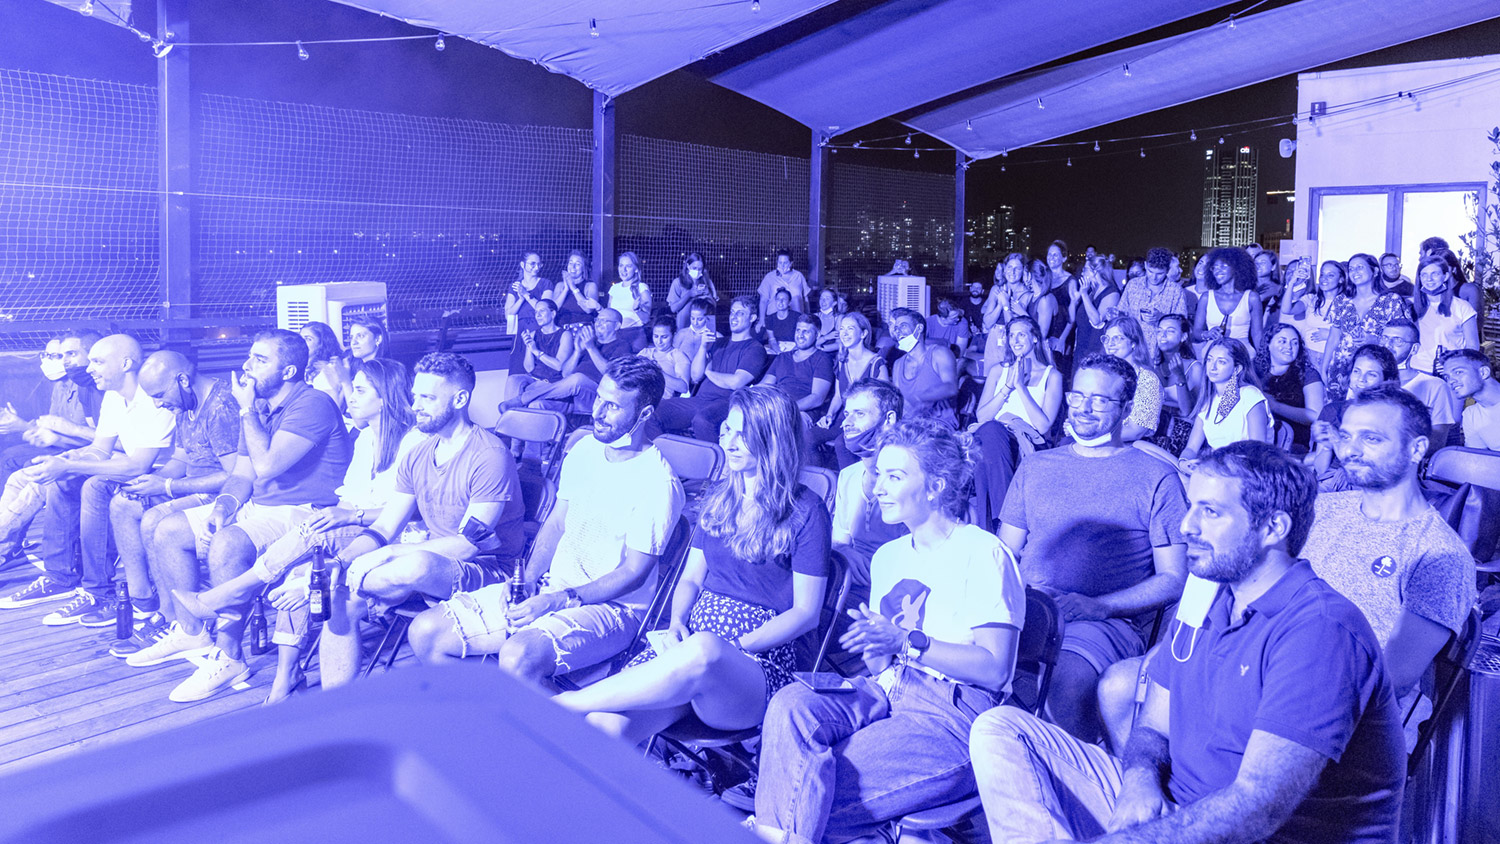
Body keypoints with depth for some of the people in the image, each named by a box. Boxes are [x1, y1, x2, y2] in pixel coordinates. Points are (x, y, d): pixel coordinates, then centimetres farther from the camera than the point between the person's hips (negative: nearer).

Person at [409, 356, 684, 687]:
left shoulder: (659, 483, -16)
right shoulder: (584, 449, 7)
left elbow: (633, 574, -17)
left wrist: (556, 602, -22)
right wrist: (525, 582, -2)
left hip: (611, 606, -8)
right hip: (549, 587, 8)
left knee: (518, 658, -37)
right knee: (426, 632, -3)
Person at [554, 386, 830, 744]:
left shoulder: (806, 511, 0)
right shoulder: (717, 498, 18)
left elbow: (806, 613, -3)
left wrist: (733, 647, -14)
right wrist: (676, 624, -2)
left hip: (763, 659, -5)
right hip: (691, 640, 5)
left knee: (703, 651, -42)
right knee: (605, 725, -28)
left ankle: (559, 704, -33)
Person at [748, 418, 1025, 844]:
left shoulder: (984, 554, -4)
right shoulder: (888, 556, 21)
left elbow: (994, 669, -12)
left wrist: (907, 642, -19)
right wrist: (873, 644, -5)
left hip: (952, 715, -6)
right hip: (884, 694, 7)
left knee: (820, 793, -26)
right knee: (792, 703, -25)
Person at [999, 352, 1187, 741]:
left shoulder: (1157, 479, 9)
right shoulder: (1035, 466, 21)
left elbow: (1173, 578, 5)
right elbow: (1005, 553, 20)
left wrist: (1098, 606, -11)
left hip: (1109, 621, -4)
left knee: (1067, 683, -37)